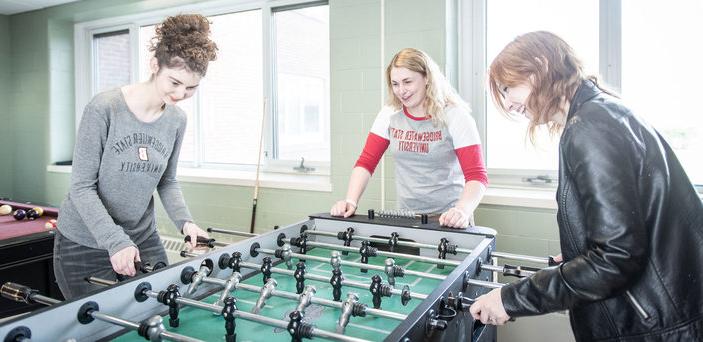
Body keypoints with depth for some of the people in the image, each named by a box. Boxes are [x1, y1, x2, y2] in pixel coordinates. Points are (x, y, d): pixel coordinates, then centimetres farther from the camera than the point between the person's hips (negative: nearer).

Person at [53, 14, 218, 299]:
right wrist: (115, 241, -26)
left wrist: (184, 221, -10)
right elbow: (82, 187, -17)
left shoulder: (177, 120, -2)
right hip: (83, 245, -4)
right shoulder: (104, 108, -18)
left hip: (143, 240, 5)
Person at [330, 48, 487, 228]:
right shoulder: (389, 115, 4)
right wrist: (351, 201, -12)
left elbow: (477, 176, -13)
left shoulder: (455, 116, -7)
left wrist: (462, 211, -30)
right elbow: (365, 163, 3)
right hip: (406, 217, 3)